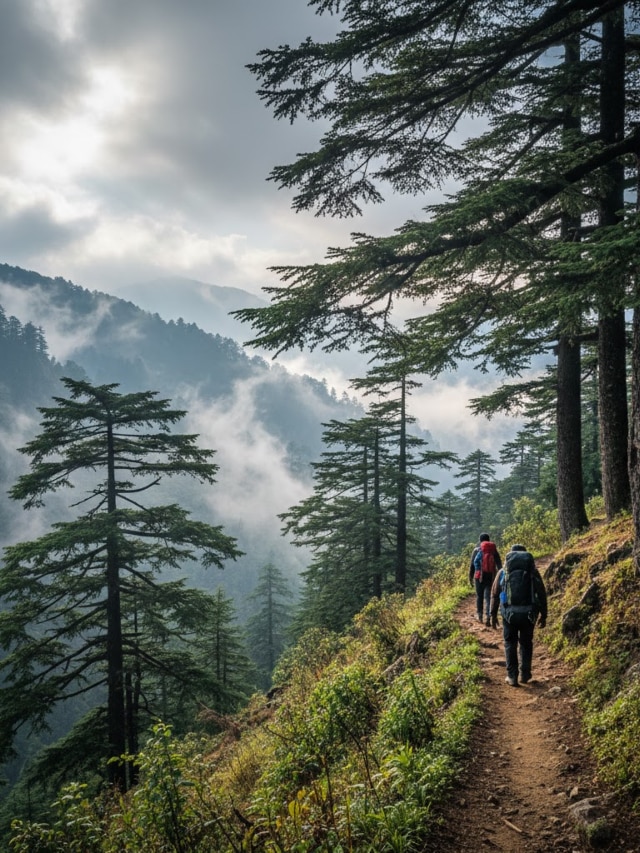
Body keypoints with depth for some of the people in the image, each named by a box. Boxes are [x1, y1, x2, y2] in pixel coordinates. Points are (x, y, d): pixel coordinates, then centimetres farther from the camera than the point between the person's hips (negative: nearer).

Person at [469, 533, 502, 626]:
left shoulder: (476, 550, 0)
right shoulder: (494, 550, 3)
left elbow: (472, 565, 1)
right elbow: (499, 564, 0)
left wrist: (471, 577, 7)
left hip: (479, 577, -1)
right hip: (491, 577, 1)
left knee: (479, 596, 15)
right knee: (488, 597, 2)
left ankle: (479, 615, 26)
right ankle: (488, 616, -13)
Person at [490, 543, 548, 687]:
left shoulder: (503, 572, 8)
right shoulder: (533, 572, 7)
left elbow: (494, 594, 9)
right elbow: (542, 594, 6)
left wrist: (493, 615, 17)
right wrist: (543, 615, 14)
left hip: (509, 613, 0)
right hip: (528, 613, 1)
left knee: (510, 644, 14)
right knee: (526, 643, 20)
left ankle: (512, 676, 12)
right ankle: (525, 674, 22)